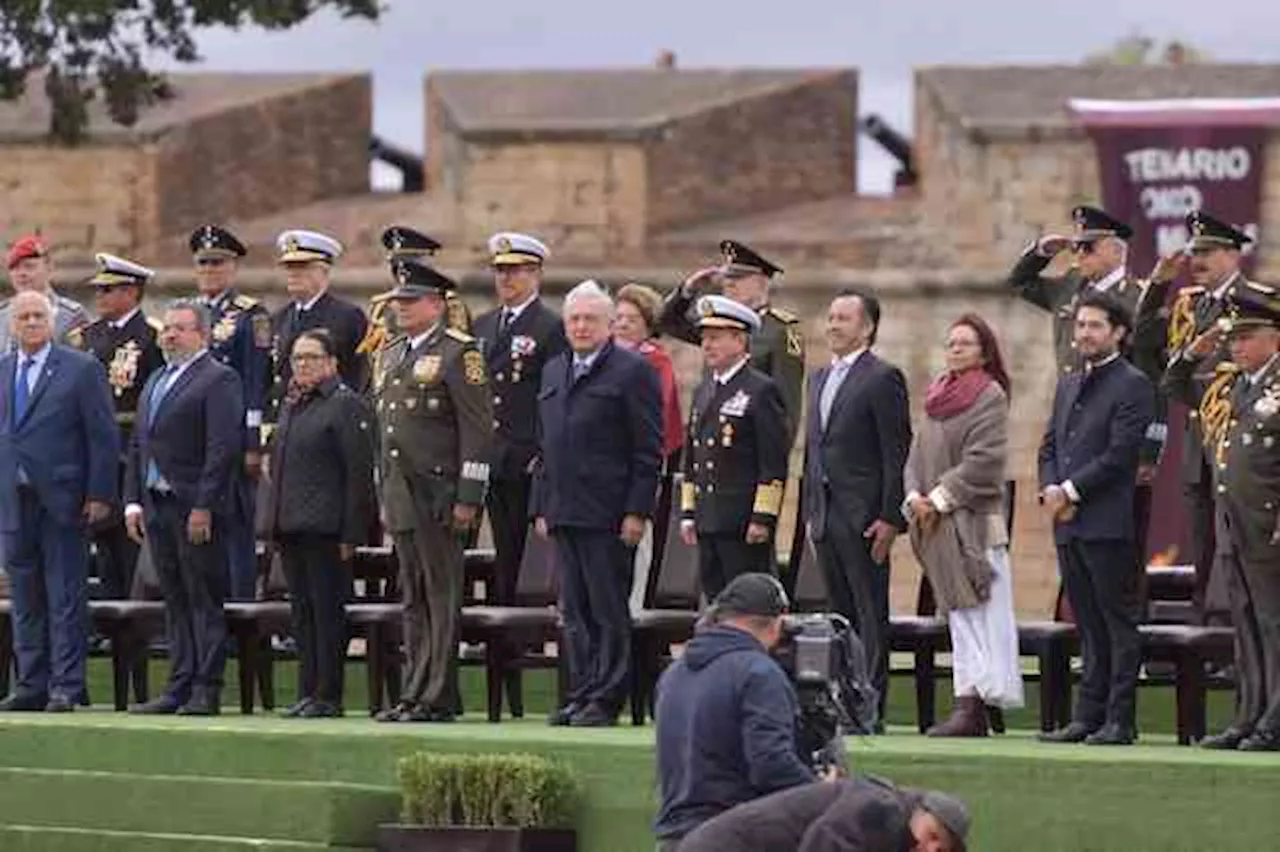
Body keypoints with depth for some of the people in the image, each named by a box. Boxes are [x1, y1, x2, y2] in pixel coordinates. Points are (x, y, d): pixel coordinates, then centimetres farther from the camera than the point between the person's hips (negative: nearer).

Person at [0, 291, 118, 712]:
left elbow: (104, 437, -3)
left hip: (62, 500, -5)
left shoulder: (81, 370, -2)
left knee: (65, 598, -3)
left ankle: (65, 688, -1)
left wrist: (99, 495, -9)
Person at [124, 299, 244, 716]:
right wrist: (133, 501, 11)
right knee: (175, 602, 10)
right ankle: (179, 686, 12)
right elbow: (138, 445, 21)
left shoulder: (218, 380, -7)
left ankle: (207, 691, -3)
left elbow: (223, 448, -14)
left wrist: (203, 507, -19)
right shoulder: (156, 381, 19)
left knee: (205, 601, -4)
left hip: (196, 509, -8)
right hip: (157, 506, 8)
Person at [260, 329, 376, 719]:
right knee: (302, 610, 9)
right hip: (290, 526, 8)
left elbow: (358, 473, -11)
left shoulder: (346, 405, -6)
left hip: (324, 527, -8)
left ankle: (328, 696, -3)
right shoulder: (291, 405, 18)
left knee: (327, 610, -5)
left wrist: (350, 533, -15)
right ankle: (308, 692, 13)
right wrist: (272, 523, 16)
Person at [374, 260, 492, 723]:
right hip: (401, 494, 8)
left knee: (441, 596, -5)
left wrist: (467, 498, -16)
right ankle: (414, 693, 13)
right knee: (413, 599, 10)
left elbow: (477, 430, -12)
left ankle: (437, 699, -4)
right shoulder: (394, 356, 18)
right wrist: (385, 495, 19)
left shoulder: (458, 353, -7)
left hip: (438, 493, -8)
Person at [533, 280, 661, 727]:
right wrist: (541, 506, 15)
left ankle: (605, 698, -2)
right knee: (574, 611, 8)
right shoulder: (554, 372, 18)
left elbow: (649, 450, -7)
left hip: (608, 516, -7)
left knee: (609, 610, -4)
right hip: (564, 513, 7)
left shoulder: (632, 371, -4)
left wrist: (637, 511, -13)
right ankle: (580, 693, 12)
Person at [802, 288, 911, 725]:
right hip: (826, 516, 8)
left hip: (863, 517, -8)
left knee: (871, 614, -5)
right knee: (842, 613, 9)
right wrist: (810, 512, 16)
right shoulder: (820, 379, 18)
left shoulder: (883, 378, -7)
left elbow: (897, 453, -11)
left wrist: (890, 517, -16)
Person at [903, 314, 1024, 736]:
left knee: (980, 614, -9)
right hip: (936, 522, 8)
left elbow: (984, 461, -13)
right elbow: (917, 454, 16)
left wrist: (940, 498, -14)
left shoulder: (990, 396, -5)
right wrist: (914, 495, -2)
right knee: (958, 614, 7)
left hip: (974, 519, -8)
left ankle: (972, 704, -15)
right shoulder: (938, 397, 17)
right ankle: (969, 706, 7)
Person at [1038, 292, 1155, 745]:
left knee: (1119, 622, -4)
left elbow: (1120, 454, -13)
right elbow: (1049, 447, 18)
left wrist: (1071, 491, -13)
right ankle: (1088, 716, 11)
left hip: (1109, 524, -7)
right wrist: (1051, 491, -1)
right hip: (1068, 525, 7)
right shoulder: (1068, 386, 20)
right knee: (1089, 626, 10)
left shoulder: (1132, 385, -5)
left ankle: (1120, 720, -4)